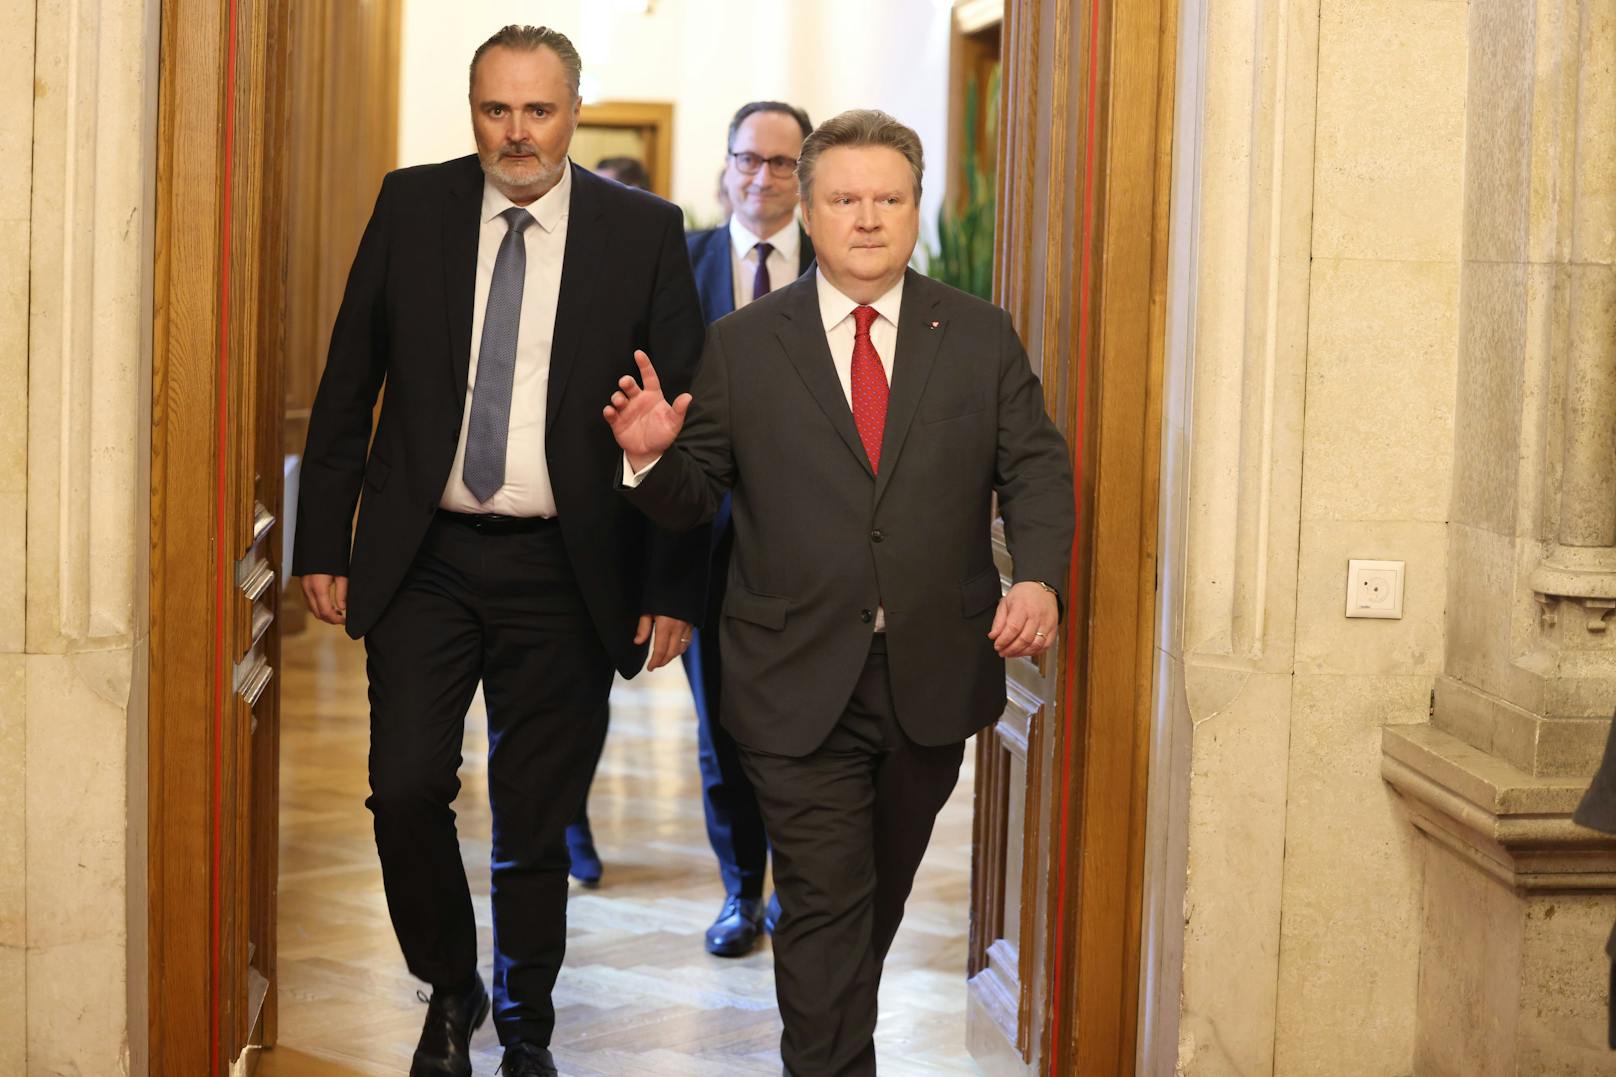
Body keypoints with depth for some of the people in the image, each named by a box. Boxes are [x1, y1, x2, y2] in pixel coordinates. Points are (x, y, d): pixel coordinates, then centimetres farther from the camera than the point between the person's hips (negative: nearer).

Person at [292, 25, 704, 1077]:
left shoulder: (643, 232, -1)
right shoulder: (411, 206, 3)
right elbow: (347, 387, 7)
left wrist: (674, 586, -4)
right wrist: (324, 541, 3)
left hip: (565, 575, -1)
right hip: (424, 561, 1)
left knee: (537, 820, 6)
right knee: (406, 790, -6)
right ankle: (451, 991, 21)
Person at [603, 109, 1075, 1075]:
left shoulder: (982, 337, 5)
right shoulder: (742, 345, 1)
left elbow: (1037, 470, 2)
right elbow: (694, 499, 3)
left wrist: (1039, 577, -16)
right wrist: (652, 457, -20)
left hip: (933, 677, 3)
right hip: (801, 684, -2)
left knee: (883, 894, 20)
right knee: (825, 906, -3)